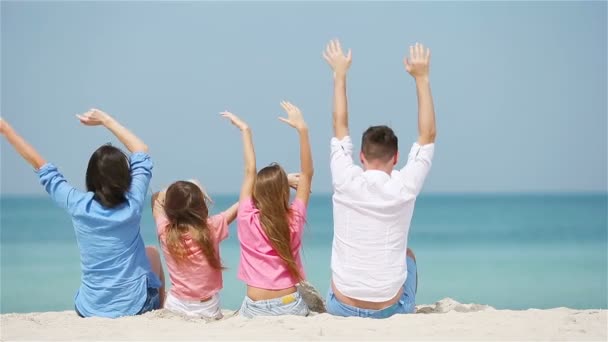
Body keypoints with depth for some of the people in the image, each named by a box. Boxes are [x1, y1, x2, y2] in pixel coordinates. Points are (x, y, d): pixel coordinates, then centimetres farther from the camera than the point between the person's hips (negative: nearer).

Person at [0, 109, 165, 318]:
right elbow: (142, 152, 2)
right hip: (136, 307, -2)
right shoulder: (132, 204, -13)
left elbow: (39, 164, 0)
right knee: (151, 253, 28)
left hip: (90, 310, 2)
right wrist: (106, 120, 4)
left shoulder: (78, 205, -11)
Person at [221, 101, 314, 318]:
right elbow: (307, 174, 0)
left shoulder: (247, 220, -7)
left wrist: (245, 130, 9)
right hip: (290, 307, 0)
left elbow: (250, 171, 2)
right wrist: (302, 129, -3)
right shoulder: (294, 220, -5)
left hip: (256, 310, 1)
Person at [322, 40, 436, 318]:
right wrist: (421, 78, 4)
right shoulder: (405, 187, -12)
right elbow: (428, 134, 1)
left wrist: (340, 74, 12)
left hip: (342, 308, 1)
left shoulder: (345, 182, -10)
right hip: (391, 311, 0)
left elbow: (340, 126, 5)